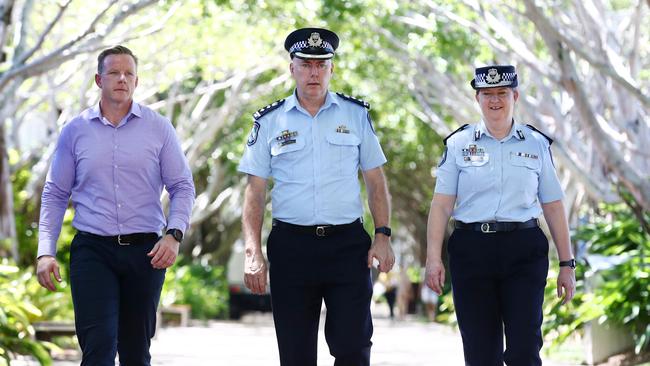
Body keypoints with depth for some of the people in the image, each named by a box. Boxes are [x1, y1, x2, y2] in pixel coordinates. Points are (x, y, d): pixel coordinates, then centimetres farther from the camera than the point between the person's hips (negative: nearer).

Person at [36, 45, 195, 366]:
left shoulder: (159, 128, 5)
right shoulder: (75, 131, 6)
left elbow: (183, 186, 6)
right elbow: (55, 194, 9)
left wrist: (174, 234, -10)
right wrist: (45, 251, -1)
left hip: (145, 251, 1)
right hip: (92, 250, -1)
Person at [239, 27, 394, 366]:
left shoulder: (356, 115, 8)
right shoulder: (269, 122, 6)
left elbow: (375, 180, 11)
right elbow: (255, 192, 5)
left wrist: (382, 235, -1)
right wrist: (253, 252, -5)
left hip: (347, 244, 0)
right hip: (291, 246, 0)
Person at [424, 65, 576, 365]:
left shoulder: (536, 145, 8)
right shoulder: (459, 144, 6)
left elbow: (553, 207, 10)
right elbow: (441, 204, 1)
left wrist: (567, 264, 7)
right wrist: (433, 258, -9)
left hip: (523, 252, 0)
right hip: (471, 250, 0)